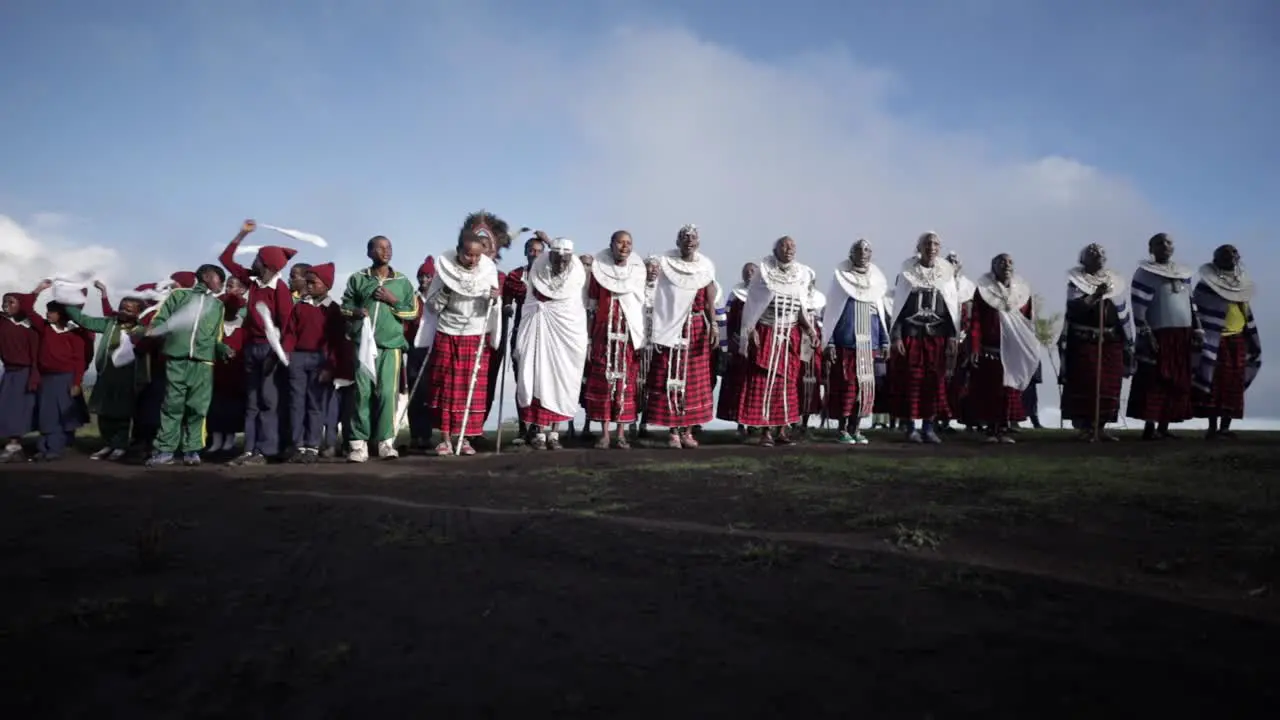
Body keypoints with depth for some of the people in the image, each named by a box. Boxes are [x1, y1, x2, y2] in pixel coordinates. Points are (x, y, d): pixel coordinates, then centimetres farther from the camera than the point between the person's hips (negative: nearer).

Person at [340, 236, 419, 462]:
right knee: (362, 392, -3)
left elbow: (413, 311, 10)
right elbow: (345, 306, 13)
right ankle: (359, 443, 1)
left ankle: (386, 442, -1)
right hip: (364, 343, 0)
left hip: (391, 344, 0)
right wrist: (355, 312, -8)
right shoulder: (357, 279, 9)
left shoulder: (402, 281, 11)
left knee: (388, 392, -7)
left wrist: (394, 301, -4)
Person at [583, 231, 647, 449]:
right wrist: (588, 337, 1)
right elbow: (591, 306, 6)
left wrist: (642, 339, -1)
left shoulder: (638, 270, 7)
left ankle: (621, 433, 6)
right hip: (604, 332, 0)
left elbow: (644, 306, 6)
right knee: (602, 380, -2)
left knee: (627, 381, -1)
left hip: (630, 333, 1)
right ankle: (604, 433, 3)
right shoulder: (598, 269, 5)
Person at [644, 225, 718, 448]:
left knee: (694, 379, 4)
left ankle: (687, 430, 11)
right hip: (671, 329, -2)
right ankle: (672, 431, 2)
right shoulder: (664, 263, 1)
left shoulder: (706, 267, 7)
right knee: (669, 378, -3)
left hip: (697, 329, 2)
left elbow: (709, 302, 6)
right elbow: (654, 296, -6)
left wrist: (713, 326, -2)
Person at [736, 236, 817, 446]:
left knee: (787, 382, 4)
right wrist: (750, 331, -7)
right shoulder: (764, 271, -4)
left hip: (791, 336, 4)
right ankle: (765, 430, 0)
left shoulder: (801, 274, 7)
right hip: (766, 334, -3)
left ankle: (782, 429, 11)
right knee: (764, 382, -4)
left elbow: (801, 307, 13)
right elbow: (751, 304, -2)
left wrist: (809, 328, 1)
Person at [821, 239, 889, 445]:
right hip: (845, 343, -4)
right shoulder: (840, 277, 2)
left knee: (866, 386, 3)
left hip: (870, 344, 4)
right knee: (846, 386, -5)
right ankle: (843, 429, 5)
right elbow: (830, 312, -1)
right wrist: (829, 342, -8)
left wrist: (885, 341, 10)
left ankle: (856, 428, 13)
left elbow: (881, 314, 16)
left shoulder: (876, 280, 13)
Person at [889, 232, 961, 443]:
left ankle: (929, 427, 8)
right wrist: (896, 336, -6)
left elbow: (953, 307, 9)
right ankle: (910, 427, 5)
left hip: (937, 336, 2)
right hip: (911, 335, -2)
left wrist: (952, 336, 1)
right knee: (910, 380, -3)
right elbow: (898, 306, 1)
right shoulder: (907, 273, 3)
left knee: (935, 381, 0)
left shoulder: (946, 273, 9)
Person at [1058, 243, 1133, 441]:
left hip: (1110, 342, 5)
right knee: (1083, 384, -7)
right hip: (1083, 341, -5)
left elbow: (1123, 315, 15)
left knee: (1109, 385, 4)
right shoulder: (1076, 280, -1)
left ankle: (1100, 427, 13)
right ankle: (1084, 427, -1)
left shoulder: (1115, 281, 13)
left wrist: (1128, 344, 14)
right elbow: (1074, 307, -16)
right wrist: (1096, 295, -28)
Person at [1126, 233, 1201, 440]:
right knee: (1156, 382, -9)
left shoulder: (1184, 273, 17)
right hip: (1159, 335, -7)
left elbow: (1192, 304, 21)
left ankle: (1164, 427, 12)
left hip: (1182, 336, 7)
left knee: (1178, 383, 6)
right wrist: (1146, 335, -17)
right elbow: (1138, 308, -10)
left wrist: (1197, 331, 13)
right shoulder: (1145, 273, -3)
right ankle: (1149, 428, -7)